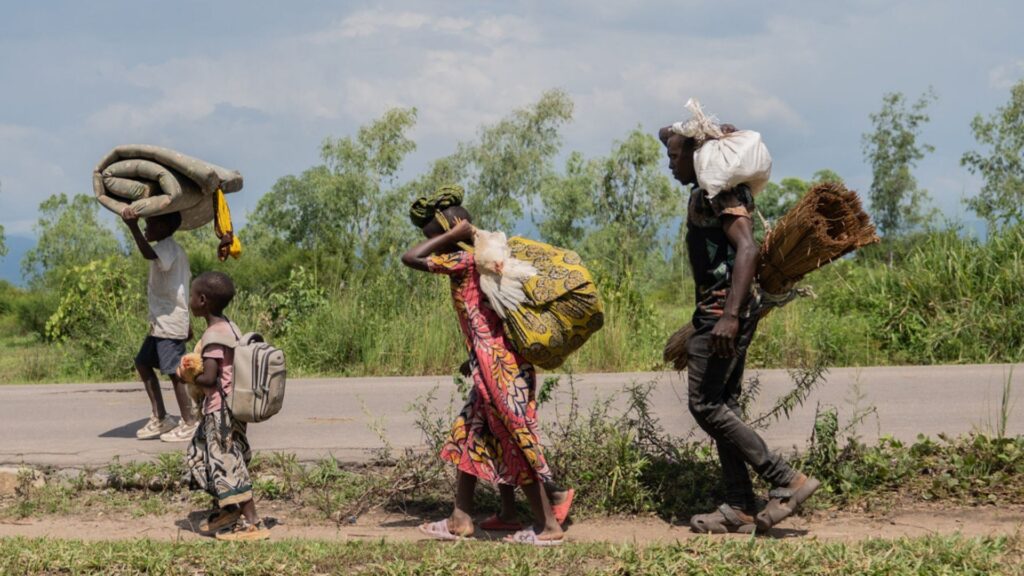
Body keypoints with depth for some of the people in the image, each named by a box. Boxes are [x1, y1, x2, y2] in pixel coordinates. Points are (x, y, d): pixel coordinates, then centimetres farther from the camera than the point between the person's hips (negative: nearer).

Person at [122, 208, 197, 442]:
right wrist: (186, 322, 27)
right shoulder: (172, 250, 17)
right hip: (160, 322, 11)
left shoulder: (168, 248, -14)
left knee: (174, 371, -6)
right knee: (143, 362, 13)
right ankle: (160, 418, 17)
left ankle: (190, 423, 2)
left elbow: (149, 254, -38)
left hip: (170, 322, -11)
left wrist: (133, 227, -50)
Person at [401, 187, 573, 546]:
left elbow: (410, 258, -20)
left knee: (515, 442, -3)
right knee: (471, 437, 14)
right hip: (498, 365, 10)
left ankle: (548, 526, 4)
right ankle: (460, 520, 19)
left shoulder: (464, 260, -15)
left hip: (498, 368, -10)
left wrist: (452, 234, -15)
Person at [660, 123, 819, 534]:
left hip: (724, 311, -10)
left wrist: (729, 316, -32)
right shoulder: (704, 193, 15)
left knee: (705, 405, -10)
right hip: (717, 312, 10)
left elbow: (747, 249, -25)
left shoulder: (720, 193, -14)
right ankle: (739, 508, 11)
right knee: (721, 406, 10)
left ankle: (787, 482, -8)